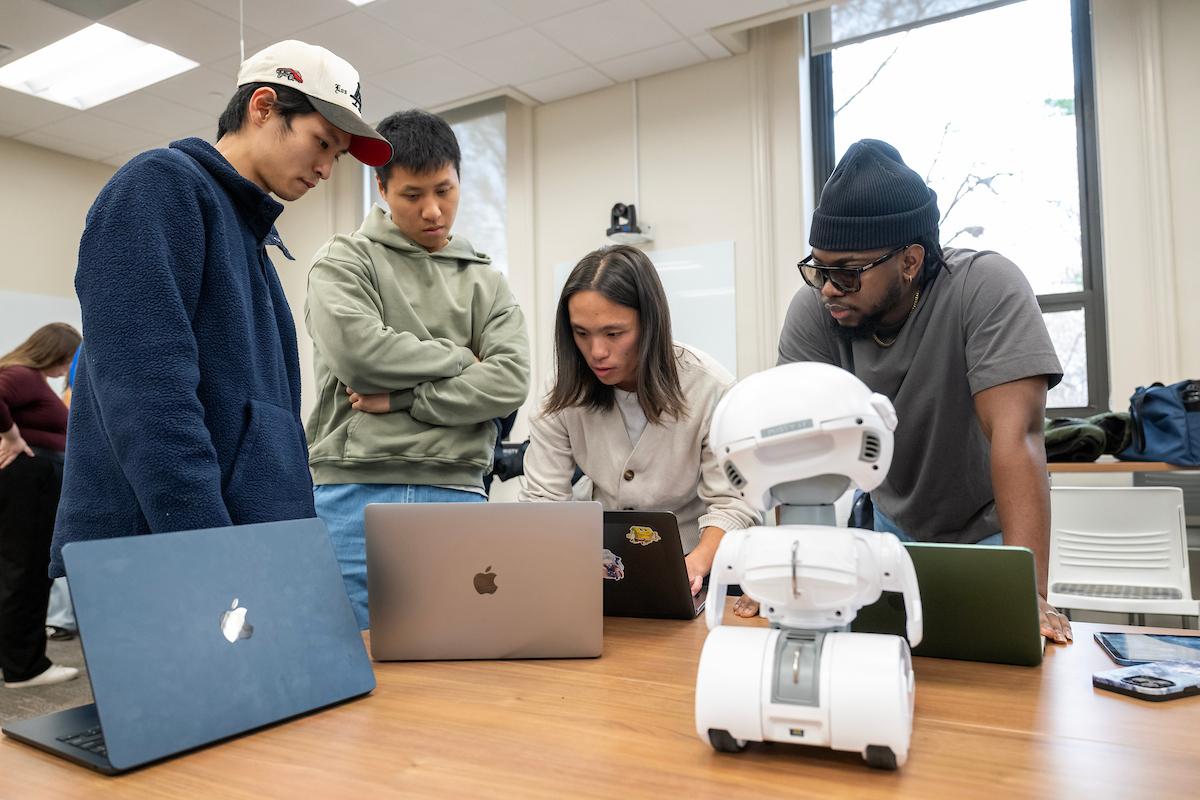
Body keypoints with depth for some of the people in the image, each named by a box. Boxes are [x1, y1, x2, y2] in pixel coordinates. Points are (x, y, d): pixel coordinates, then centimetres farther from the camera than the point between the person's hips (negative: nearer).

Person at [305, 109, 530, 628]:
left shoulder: (487, 282, 13)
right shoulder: (343, 261, 6)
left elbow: (509, 382, -2)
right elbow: (358, 353, -13)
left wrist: (404, 398, -9)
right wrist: (461, 356, -2)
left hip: (456, 494, 3)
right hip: (357, 494, -2)